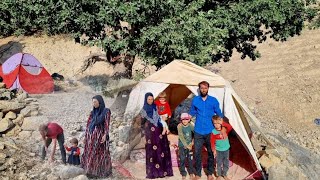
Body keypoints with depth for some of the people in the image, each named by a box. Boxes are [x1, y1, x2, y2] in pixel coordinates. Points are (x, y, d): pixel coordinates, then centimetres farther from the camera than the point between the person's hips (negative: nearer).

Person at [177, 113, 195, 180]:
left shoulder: (191, 126, -6)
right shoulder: (180, 126, -13)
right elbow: (181, 137, -16)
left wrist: (192, 143, -10)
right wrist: (186, 145, -18)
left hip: (189, 145, 2)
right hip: (182, 145, -2)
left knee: (190, 159, 7)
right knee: (182, 160, 3)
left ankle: (191, 173, 23)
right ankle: (183, 174, 15)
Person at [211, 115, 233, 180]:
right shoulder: (214, 132, -13)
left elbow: (230, 127, -30)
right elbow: (212, 142, -8)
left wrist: (223, 123, -34)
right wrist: (214, 150, -9)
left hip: (226, 149, 2)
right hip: (218, 150, -2)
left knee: (226, 163, 12)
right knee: (219, 163, 7)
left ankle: (224, 175, 30)